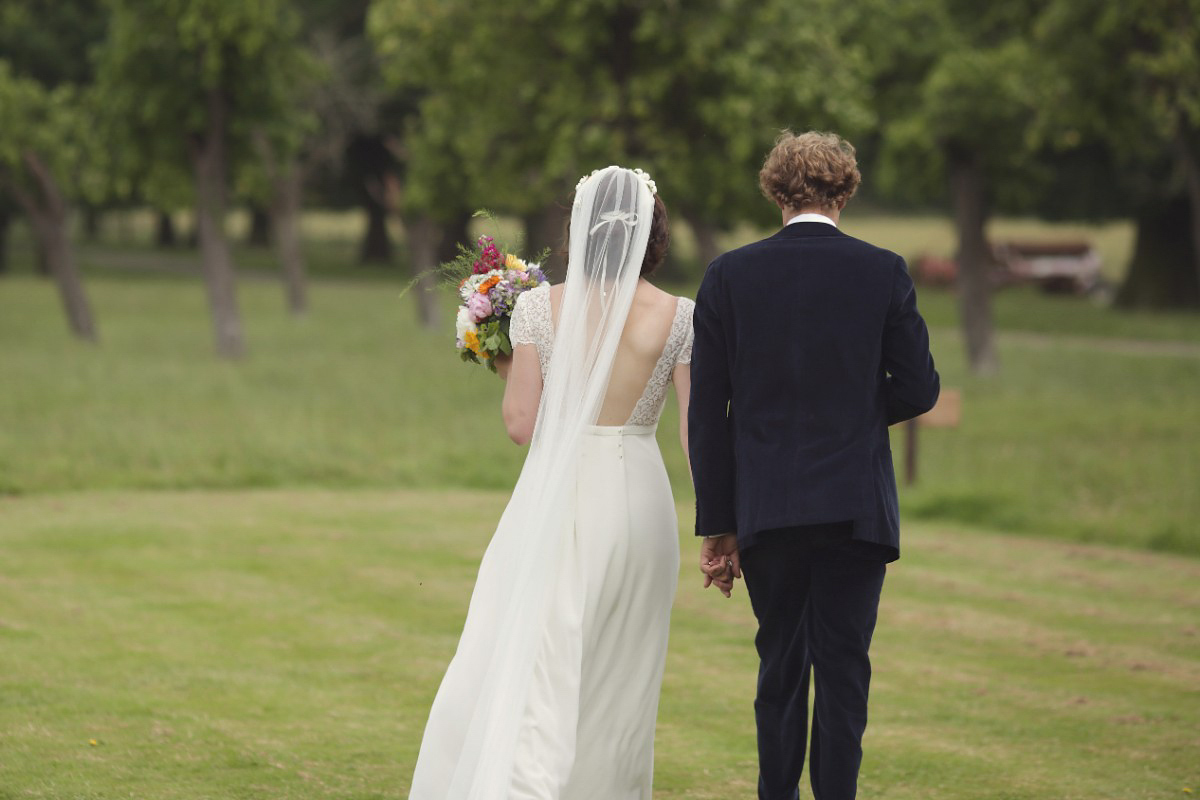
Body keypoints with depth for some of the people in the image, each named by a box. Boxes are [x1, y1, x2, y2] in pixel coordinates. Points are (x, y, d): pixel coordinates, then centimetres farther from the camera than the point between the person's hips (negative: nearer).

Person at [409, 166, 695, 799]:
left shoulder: (541, 306, -4)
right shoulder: (679, 318, -2)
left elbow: (522, 423, -3)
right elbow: (698, 436, -2)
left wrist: (507, 372, 16)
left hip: (557, 503, -2)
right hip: (638, 504, 2)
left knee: (528, 677, -4)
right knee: (616, 690, 15)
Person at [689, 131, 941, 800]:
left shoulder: (729, 275, -1)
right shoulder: (884, 272, -2)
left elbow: (708, 411, -1)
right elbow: (918, 388, -1)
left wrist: (717, 524, 4)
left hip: (764, 509, 1)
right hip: (856, 508, -1)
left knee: (780, 668, 13)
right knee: (843, 669, 3)